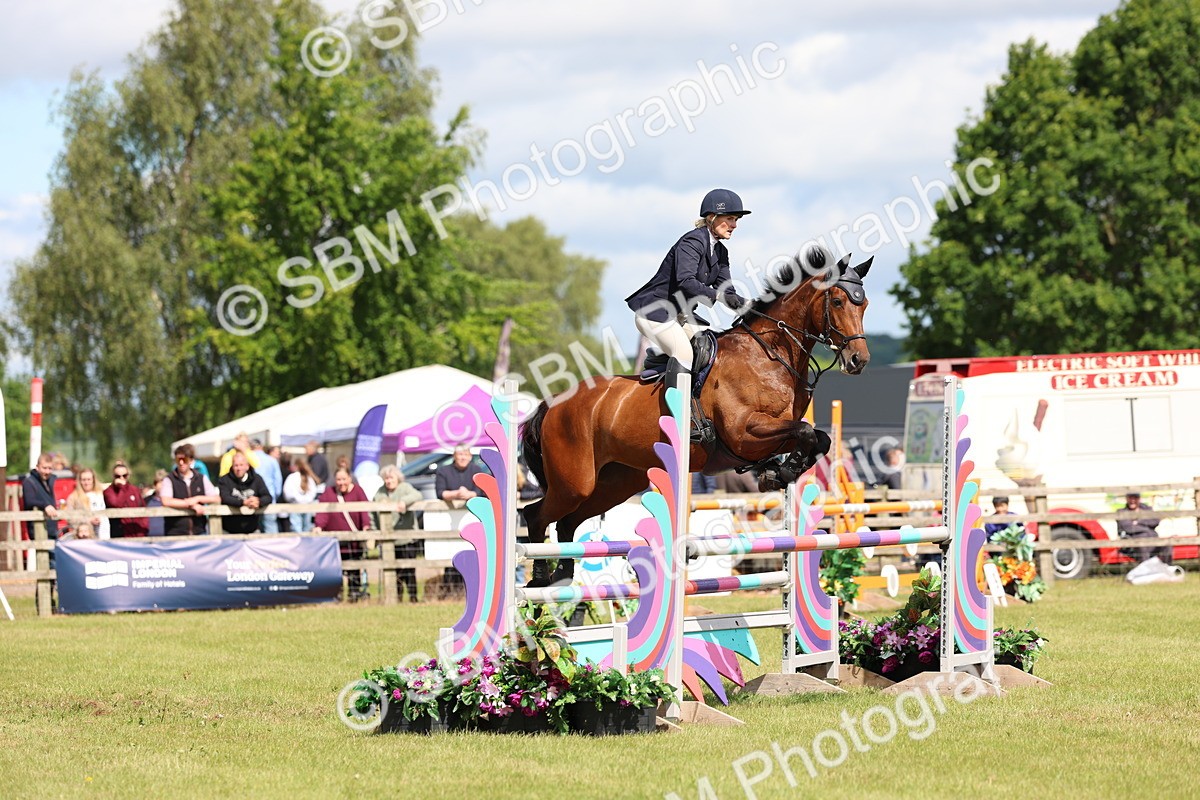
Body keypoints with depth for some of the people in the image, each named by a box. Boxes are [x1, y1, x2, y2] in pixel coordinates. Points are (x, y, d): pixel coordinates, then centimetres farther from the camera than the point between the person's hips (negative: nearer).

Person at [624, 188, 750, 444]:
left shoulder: (720, 252, 12)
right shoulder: (692, 242, -17)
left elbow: (725, 290, 8)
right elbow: (685, 282, -30)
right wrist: (719, 297, -38)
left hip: (679, 314, 10)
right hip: (654, 309, -10)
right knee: (683, 350, -28)